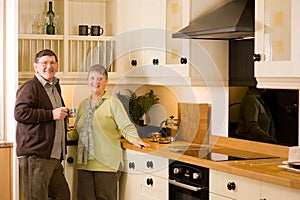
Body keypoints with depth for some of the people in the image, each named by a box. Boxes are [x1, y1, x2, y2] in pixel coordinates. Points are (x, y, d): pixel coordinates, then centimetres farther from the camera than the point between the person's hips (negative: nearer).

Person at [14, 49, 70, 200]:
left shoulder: (55, 87, 23)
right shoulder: (30, 87, -6)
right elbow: (20, 113, -20)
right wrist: (51, 114, -20)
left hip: (53, 156, 9)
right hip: (34, 155, -9)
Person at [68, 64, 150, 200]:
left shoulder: (112, 102, -1)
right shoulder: (83, 104, 16)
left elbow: (126, 126, -8)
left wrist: (135, 139, -26)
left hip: (107, 164, -5)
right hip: (84, 163, 5)